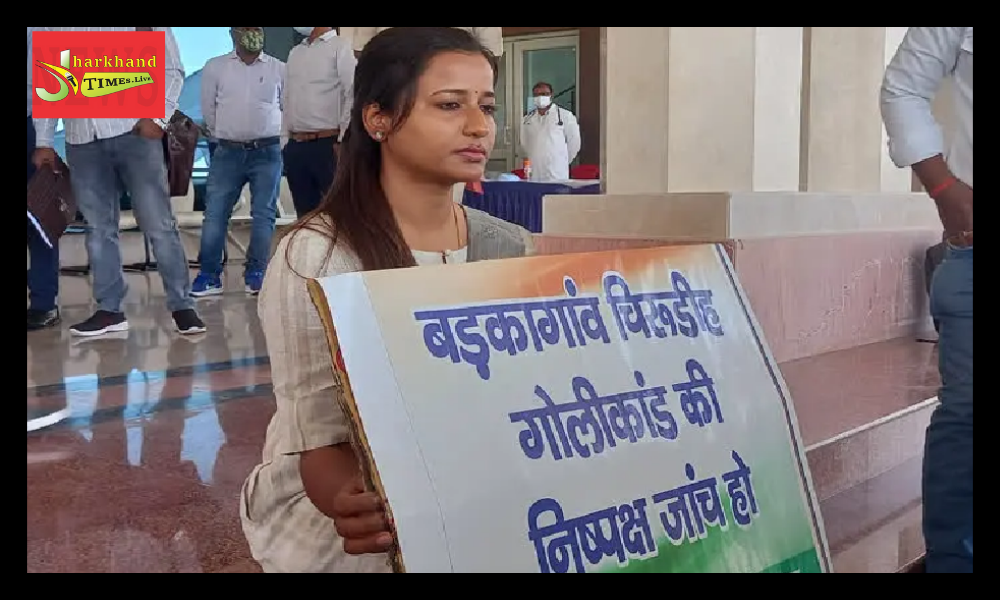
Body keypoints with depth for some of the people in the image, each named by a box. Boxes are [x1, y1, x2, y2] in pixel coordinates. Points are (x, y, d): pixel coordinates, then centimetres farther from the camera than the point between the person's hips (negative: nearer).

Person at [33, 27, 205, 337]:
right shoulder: (52, 30, 14)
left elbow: (172, 69, 3)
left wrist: (158, 117, -11)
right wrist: (44, 141, 11)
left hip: (134, 132, -3)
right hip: (82, 141, 4)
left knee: (159, 225, -3)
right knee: (98, 229, 7)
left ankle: (182, 306, 4)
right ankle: (109, 309, 15)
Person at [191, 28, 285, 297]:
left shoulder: (279, 69, 3)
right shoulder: (215, 67, 3)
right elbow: (208, 108, 9)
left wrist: (275, 141, 10)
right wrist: (222, 136, 12)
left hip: (267, 152, 0)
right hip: (228, 152, 0)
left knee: (264, 215, 0)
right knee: (215, 213, -3)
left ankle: (256, 275, 8)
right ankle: (209, 275, 3)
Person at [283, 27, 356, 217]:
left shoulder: (340, 48, -4)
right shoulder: (294, 53, 17)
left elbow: (353, 95, -10)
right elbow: (288, 98, 20)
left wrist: (343, 142, -14)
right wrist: (287, 138, 14)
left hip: (327, 145, -6)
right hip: (295, 146, 6)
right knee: (305, 214, 10)